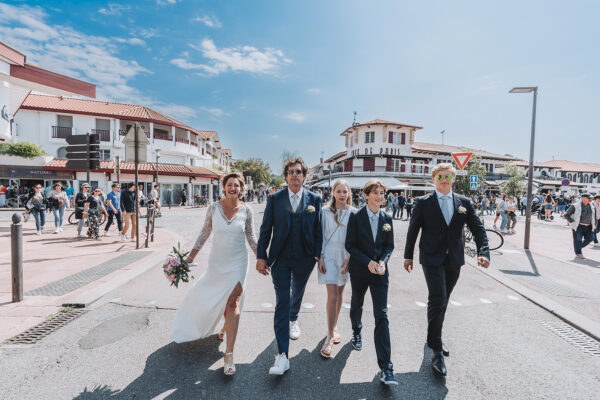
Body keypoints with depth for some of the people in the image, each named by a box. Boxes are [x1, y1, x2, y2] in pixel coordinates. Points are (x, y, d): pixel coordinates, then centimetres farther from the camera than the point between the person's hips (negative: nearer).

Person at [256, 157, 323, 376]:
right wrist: (261, 256, -4)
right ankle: (282, 355, 8)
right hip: (280, 259, -1)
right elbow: (265, 230, -1)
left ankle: (293, 320, 56)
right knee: (282, 302, -2)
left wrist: (318, 255, 0)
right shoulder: (275, 199, -3)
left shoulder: (314, 199, -2)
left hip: (304, 259, 2)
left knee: (297, 294, 24)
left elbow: (318, 229, 2)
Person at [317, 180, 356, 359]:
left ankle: (334, 327, 35)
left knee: (339, 293, 16)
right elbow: (321, 235, -1)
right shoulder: (326, 211, -3)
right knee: (332, 295, -6)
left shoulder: (354, 213, -1)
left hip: (346, 256, 2)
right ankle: (330, 337, 5)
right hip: (329, 254, -2)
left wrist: (350, 257, -7)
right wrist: (320, 257, -6)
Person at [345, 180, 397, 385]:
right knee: (356, 305, 21)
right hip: (359, 270, -1)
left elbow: (389, 245, 6)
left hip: (380, 272, 1)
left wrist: (383, 261, -12)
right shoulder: (356, 217, -8)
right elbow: (350, 245, -9)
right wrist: (368, 262, -18)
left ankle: (385, 368, 4)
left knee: (381, 316, -2)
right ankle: (356, 332, 53)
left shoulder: (387, 218, 2)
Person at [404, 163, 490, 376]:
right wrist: (408, 256, 1)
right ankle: (437, 352, 1)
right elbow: (413, 230, 0)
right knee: (437, 300, -11)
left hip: (454, 260, 4)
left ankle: (434, 337, 39)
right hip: (432, 259, -4)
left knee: (442, 301, 17)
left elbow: (478, 229, 4)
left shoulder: (464, 202, 4)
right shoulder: (423, 203, -4)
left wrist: (483, 252, -12)